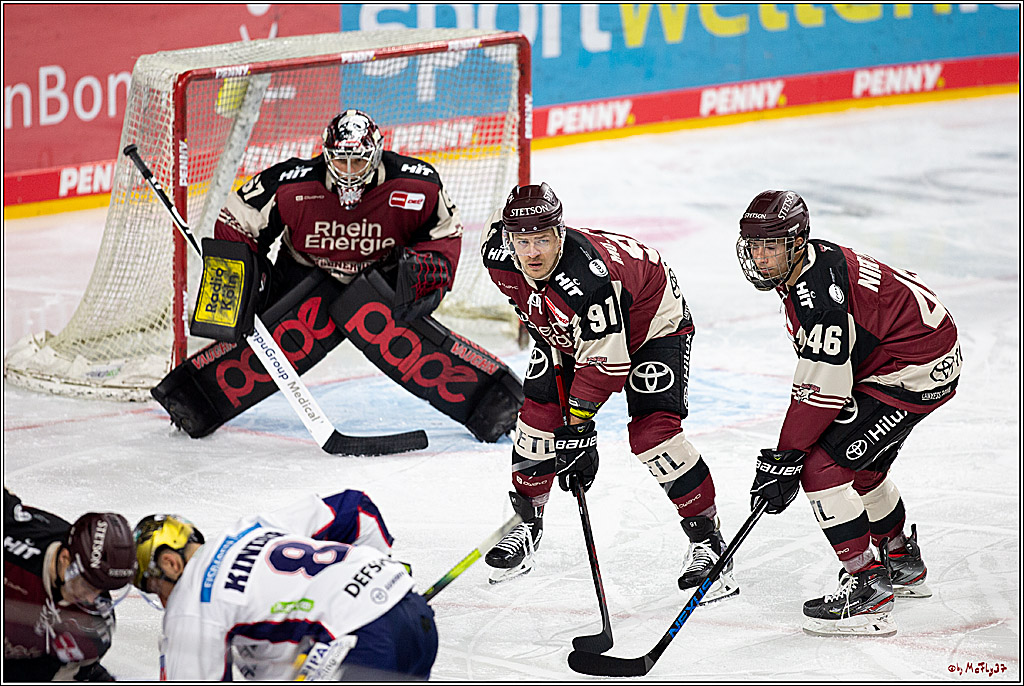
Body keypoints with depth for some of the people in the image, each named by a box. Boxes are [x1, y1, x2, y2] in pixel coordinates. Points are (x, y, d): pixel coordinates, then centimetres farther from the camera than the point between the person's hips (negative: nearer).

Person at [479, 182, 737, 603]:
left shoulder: (590, 275, -43)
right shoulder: (498, 257, -23)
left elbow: (605, 361, -36)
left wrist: (578, 424, -30)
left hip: (650, 323, -7)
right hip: (567, 329, 7)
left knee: (652, 431, -19)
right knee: (538, 413, -2)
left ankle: (706, 540, -8)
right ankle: (526, 526, 18)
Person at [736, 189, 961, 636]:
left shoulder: (817, 285, -26)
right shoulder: (806, 267, 5)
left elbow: (821, 387, -26)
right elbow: (818, 362, 17)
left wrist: (785, 459, -20)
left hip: (917, 373, -11)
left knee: (823, 465, -14)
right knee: (860, 463, 26)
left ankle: (868, 587, -10)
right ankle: (902, 564, 46)